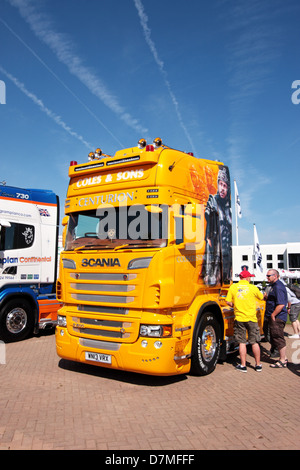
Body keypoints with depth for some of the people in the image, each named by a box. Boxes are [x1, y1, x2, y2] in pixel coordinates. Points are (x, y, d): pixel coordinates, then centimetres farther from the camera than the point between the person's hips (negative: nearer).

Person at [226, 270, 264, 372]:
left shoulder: (233, 287, -1)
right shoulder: (253, 288, -4)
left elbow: (228, 302, -2)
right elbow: (261, 297, 13)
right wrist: (264, 294, 35)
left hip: (239, 318, 1)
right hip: (251, 318, -1)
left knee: (242, 342, 7)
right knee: (255, 342, 10)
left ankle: (243, 365, 10)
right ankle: (258, 365, 19)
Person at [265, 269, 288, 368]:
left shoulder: (278, 287, -19)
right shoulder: (274, 286, 14)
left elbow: (281, 304, -26)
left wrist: (273, 315, -20)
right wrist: (267, 297, 7)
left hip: (277, 318, -11)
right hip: (274, 318, 11)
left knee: (278, 339, -2)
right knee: (275, 338, 17)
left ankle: (282, 361, 8)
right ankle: (284, 358, 28)